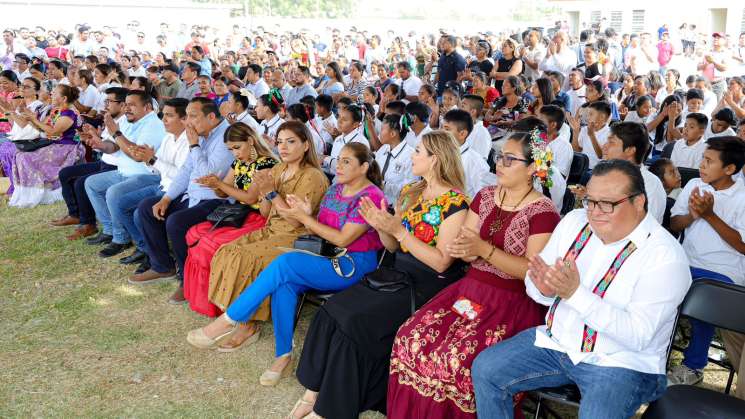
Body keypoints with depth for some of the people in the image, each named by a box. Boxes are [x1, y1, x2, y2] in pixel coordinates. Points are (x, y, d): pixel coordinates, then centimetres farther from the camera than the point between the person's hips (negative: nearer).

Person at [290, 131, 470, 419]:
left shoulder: (455, 203, -11)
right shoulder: (409, 192, 11)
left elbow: (441, 263, -17)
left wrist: (398, 230, -21)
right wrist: (380, 226, -7)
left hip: (428, 287, -7)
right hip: (397, 274, 7)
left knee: (356, 322, -23)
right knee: (332, 309, -14)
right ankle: (314, 391, -5)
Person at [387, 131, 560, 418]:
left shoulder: (543, 212, -8)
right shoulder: (486, 196, 10)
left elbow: (533, 272, -14)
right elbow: (464, 243, 9)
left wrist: (484, 250, -22)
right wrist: (465, 250, -15)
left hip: (513, 303, -5)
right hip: (470, 290, 6)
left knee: (458, 357, -28)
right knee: (412, 337, -15)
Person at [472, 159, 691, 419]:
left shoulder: (666, 256, -17)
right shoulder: (574, 222, 0)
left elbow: (638, 336, -24)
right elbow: (534, 285, 6)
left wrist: (576, 293, -32)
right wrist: (544, 288, -20)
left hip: (621, 362, -5)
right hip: (556, 340, 6)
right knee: (485, 368, -5)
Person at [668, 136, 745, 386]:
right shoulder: (694, 185, 9)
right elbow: (673, 224, 11)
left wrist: (710, 215, -17)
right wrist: (692, 215, -11)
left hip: (724, 272, -4)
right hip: (687, 263, 4)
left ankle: (693, 367, -8)